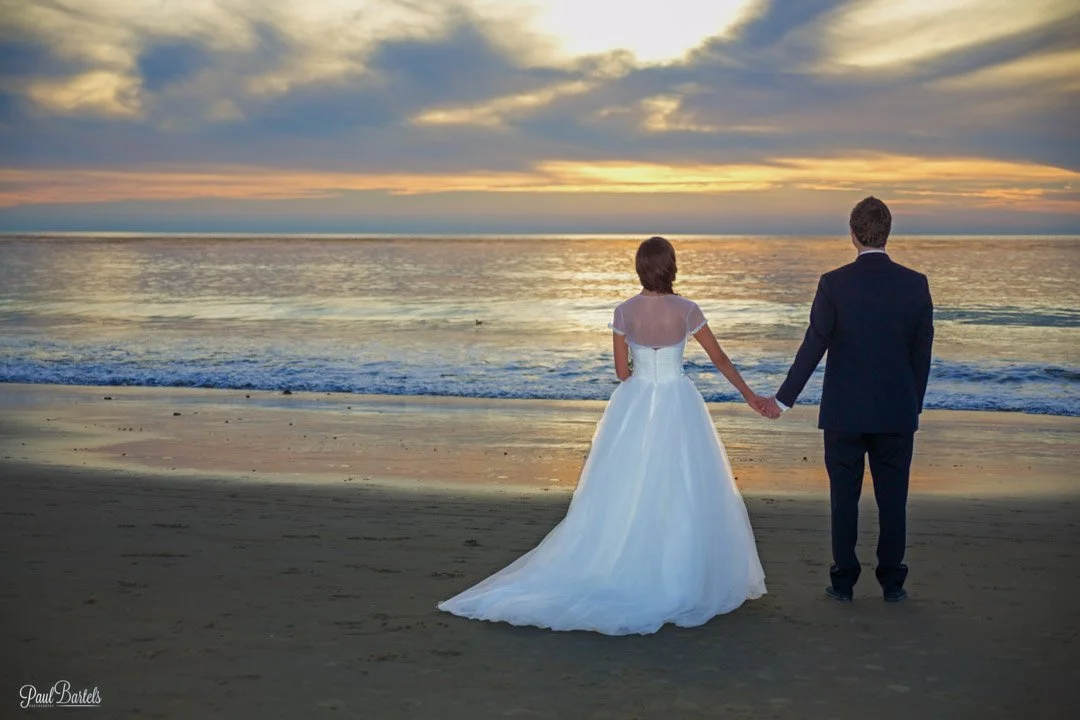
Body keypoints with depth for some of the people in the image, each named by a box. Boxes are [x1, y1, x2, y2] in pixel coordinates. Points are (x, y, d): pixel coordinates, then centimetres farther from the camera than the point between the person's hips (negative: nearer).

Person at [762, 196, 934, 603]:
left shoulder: (834, 283, -9)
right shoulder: (915, 284, -2)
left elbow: (813, 347, -7)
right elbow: (922, 351, 3)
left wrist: (784, 399, 2)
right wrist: (915, 404, 14)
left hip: (844, 413, -2)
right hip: (897, 412, 2)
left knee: (845, 498, 8)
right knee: (892, 500, 9)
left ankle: (843, 582, 14)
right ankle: (892, 582, 15)